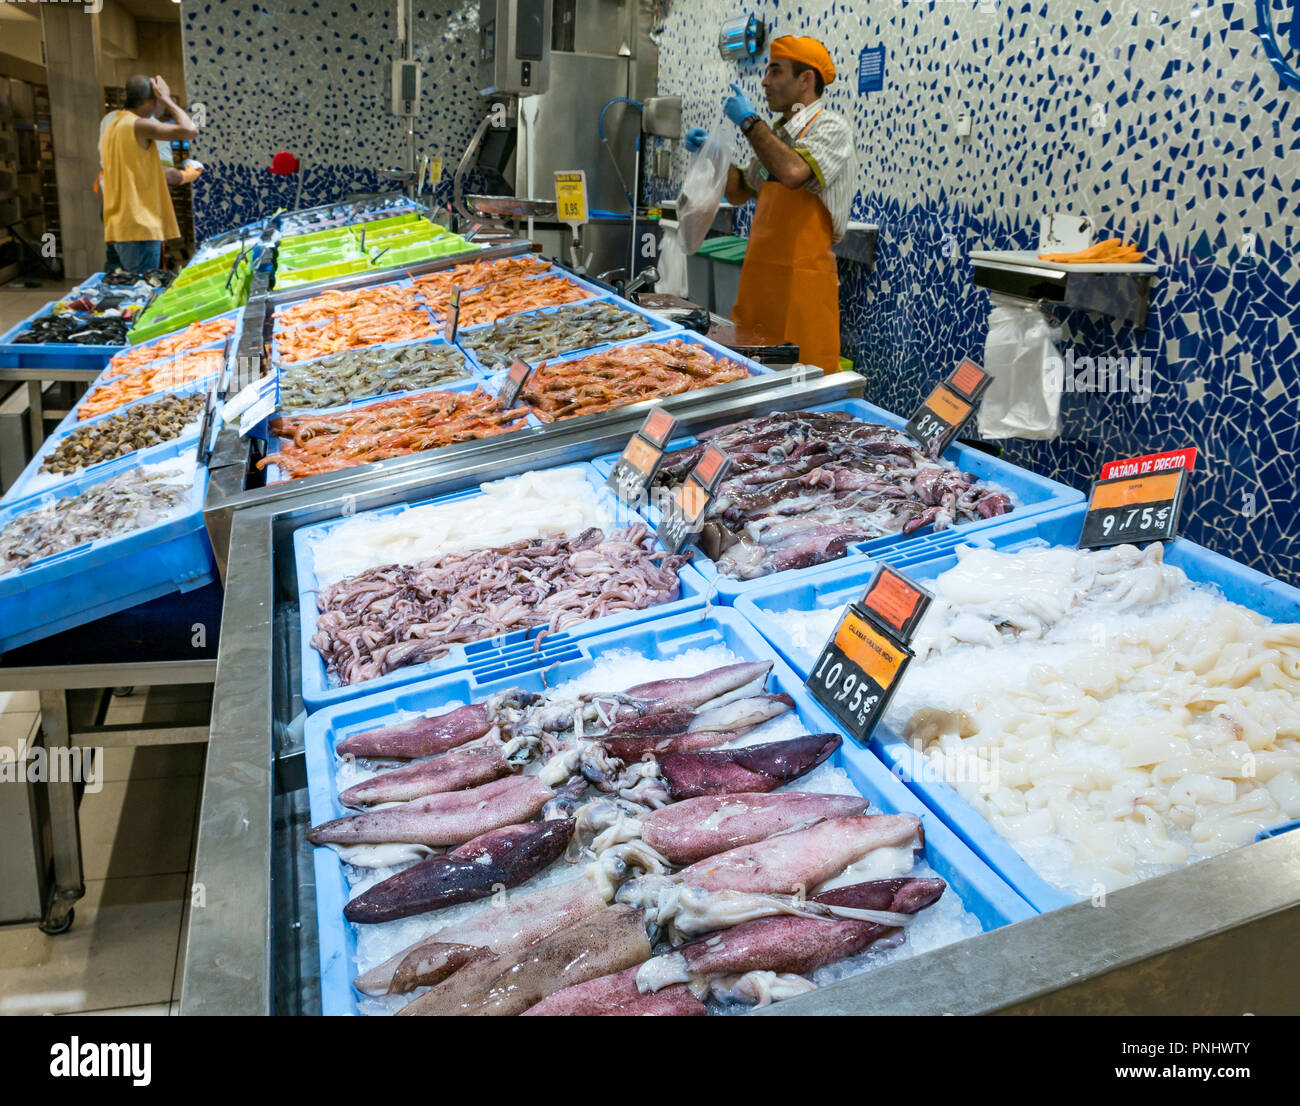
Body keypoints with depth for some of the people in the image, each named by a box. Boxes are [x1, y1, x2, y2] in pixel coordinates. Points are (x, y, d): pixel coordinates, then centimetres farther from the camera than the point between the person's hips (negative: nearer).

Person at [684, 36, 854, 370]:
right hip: (759, 274, 8)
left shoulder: (829, 127, -8)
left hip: (801, 278, -8)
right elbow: (739, 192, 25)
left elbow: (793, 172, -28)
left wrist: (749, 122, -16)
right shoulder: (776, 132, 17)